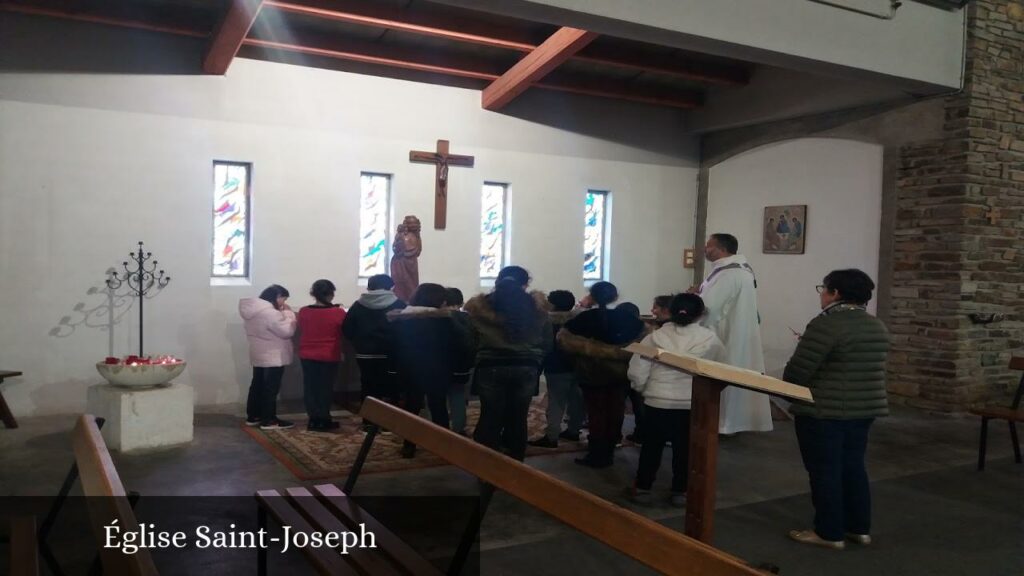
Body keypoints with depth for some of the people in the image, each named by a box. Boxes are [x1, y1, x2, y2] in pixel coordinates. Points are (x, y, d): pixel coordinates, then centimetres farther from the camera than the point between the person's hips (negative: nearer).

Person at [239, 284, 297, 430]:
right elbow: (287, 331, -21)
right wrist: (288, 313, -10)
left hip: (258, 356, 10)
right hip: (273, 357, -10)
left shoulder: (253, 310, 8)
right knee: (271, 388, -3)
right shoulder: (270, 313, -24)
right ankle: (269, 420, 2)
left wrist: (283, 313, 7)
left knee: (257, 385, 15)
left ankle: (253, 417, 23)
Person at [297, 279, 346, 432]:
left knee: (310, 388, 11)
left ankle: (314, 420, 17)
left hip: (307, 355, 3)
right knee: (325, 388, 8)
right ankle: (323, 421, 14)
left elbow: (301, 330, 10)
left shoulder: (303, 311, -6)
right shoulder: (338, 312, -15)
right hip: (329, 356, -3)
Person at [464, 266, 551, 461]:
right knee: (518, 418, 9)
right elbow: (547, 341, 9)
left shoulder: (479, 305, 1)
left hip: (491, 367, -1)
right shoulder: (537, 305, 4)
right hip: (526, 367, 1)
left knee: (490, 418, 6)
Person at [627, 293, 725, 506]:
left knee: (652, 446, 15)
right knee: (684, 448, 16)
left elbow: (637, 374, -6)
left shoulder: (655, 337, -5)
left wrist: (644, 391, 11)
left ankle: (642, 488, 23)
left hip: (657, 403, 0)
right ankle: (680, 491, 25)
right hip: (692, 405, 0)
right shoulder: (710, 339, -5)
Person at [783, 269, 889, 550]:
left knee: (824, 471, 1)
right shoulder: (877, 327, 9)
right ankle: (859, 528, 23)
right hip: (864, 408, 8)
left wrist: (788, 389, 1)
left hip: (824, 410, -8)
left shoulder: (827, 324, -18)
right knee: (853, 467, 16)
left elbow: (797, 370, -18)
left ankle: (829, 533, 8)